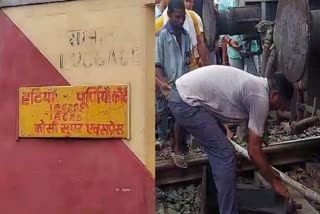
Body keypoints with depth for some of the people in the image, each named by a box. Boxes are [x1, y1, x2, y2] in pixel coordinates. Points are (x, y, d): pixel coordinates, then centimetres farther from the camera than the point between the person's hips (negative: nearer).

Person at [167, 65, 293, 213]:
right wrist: (274, 182, 4)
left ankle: (214, 200, 37)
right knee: (225, 155, -6)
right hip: (187, 101, -11)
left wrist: (268, 170, 34)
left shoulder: (256, 86, 19)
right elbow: (253, 150, -7)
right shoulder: (261, 98, -10)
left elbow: (253, 142, 28)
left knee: (219, 152, 23)